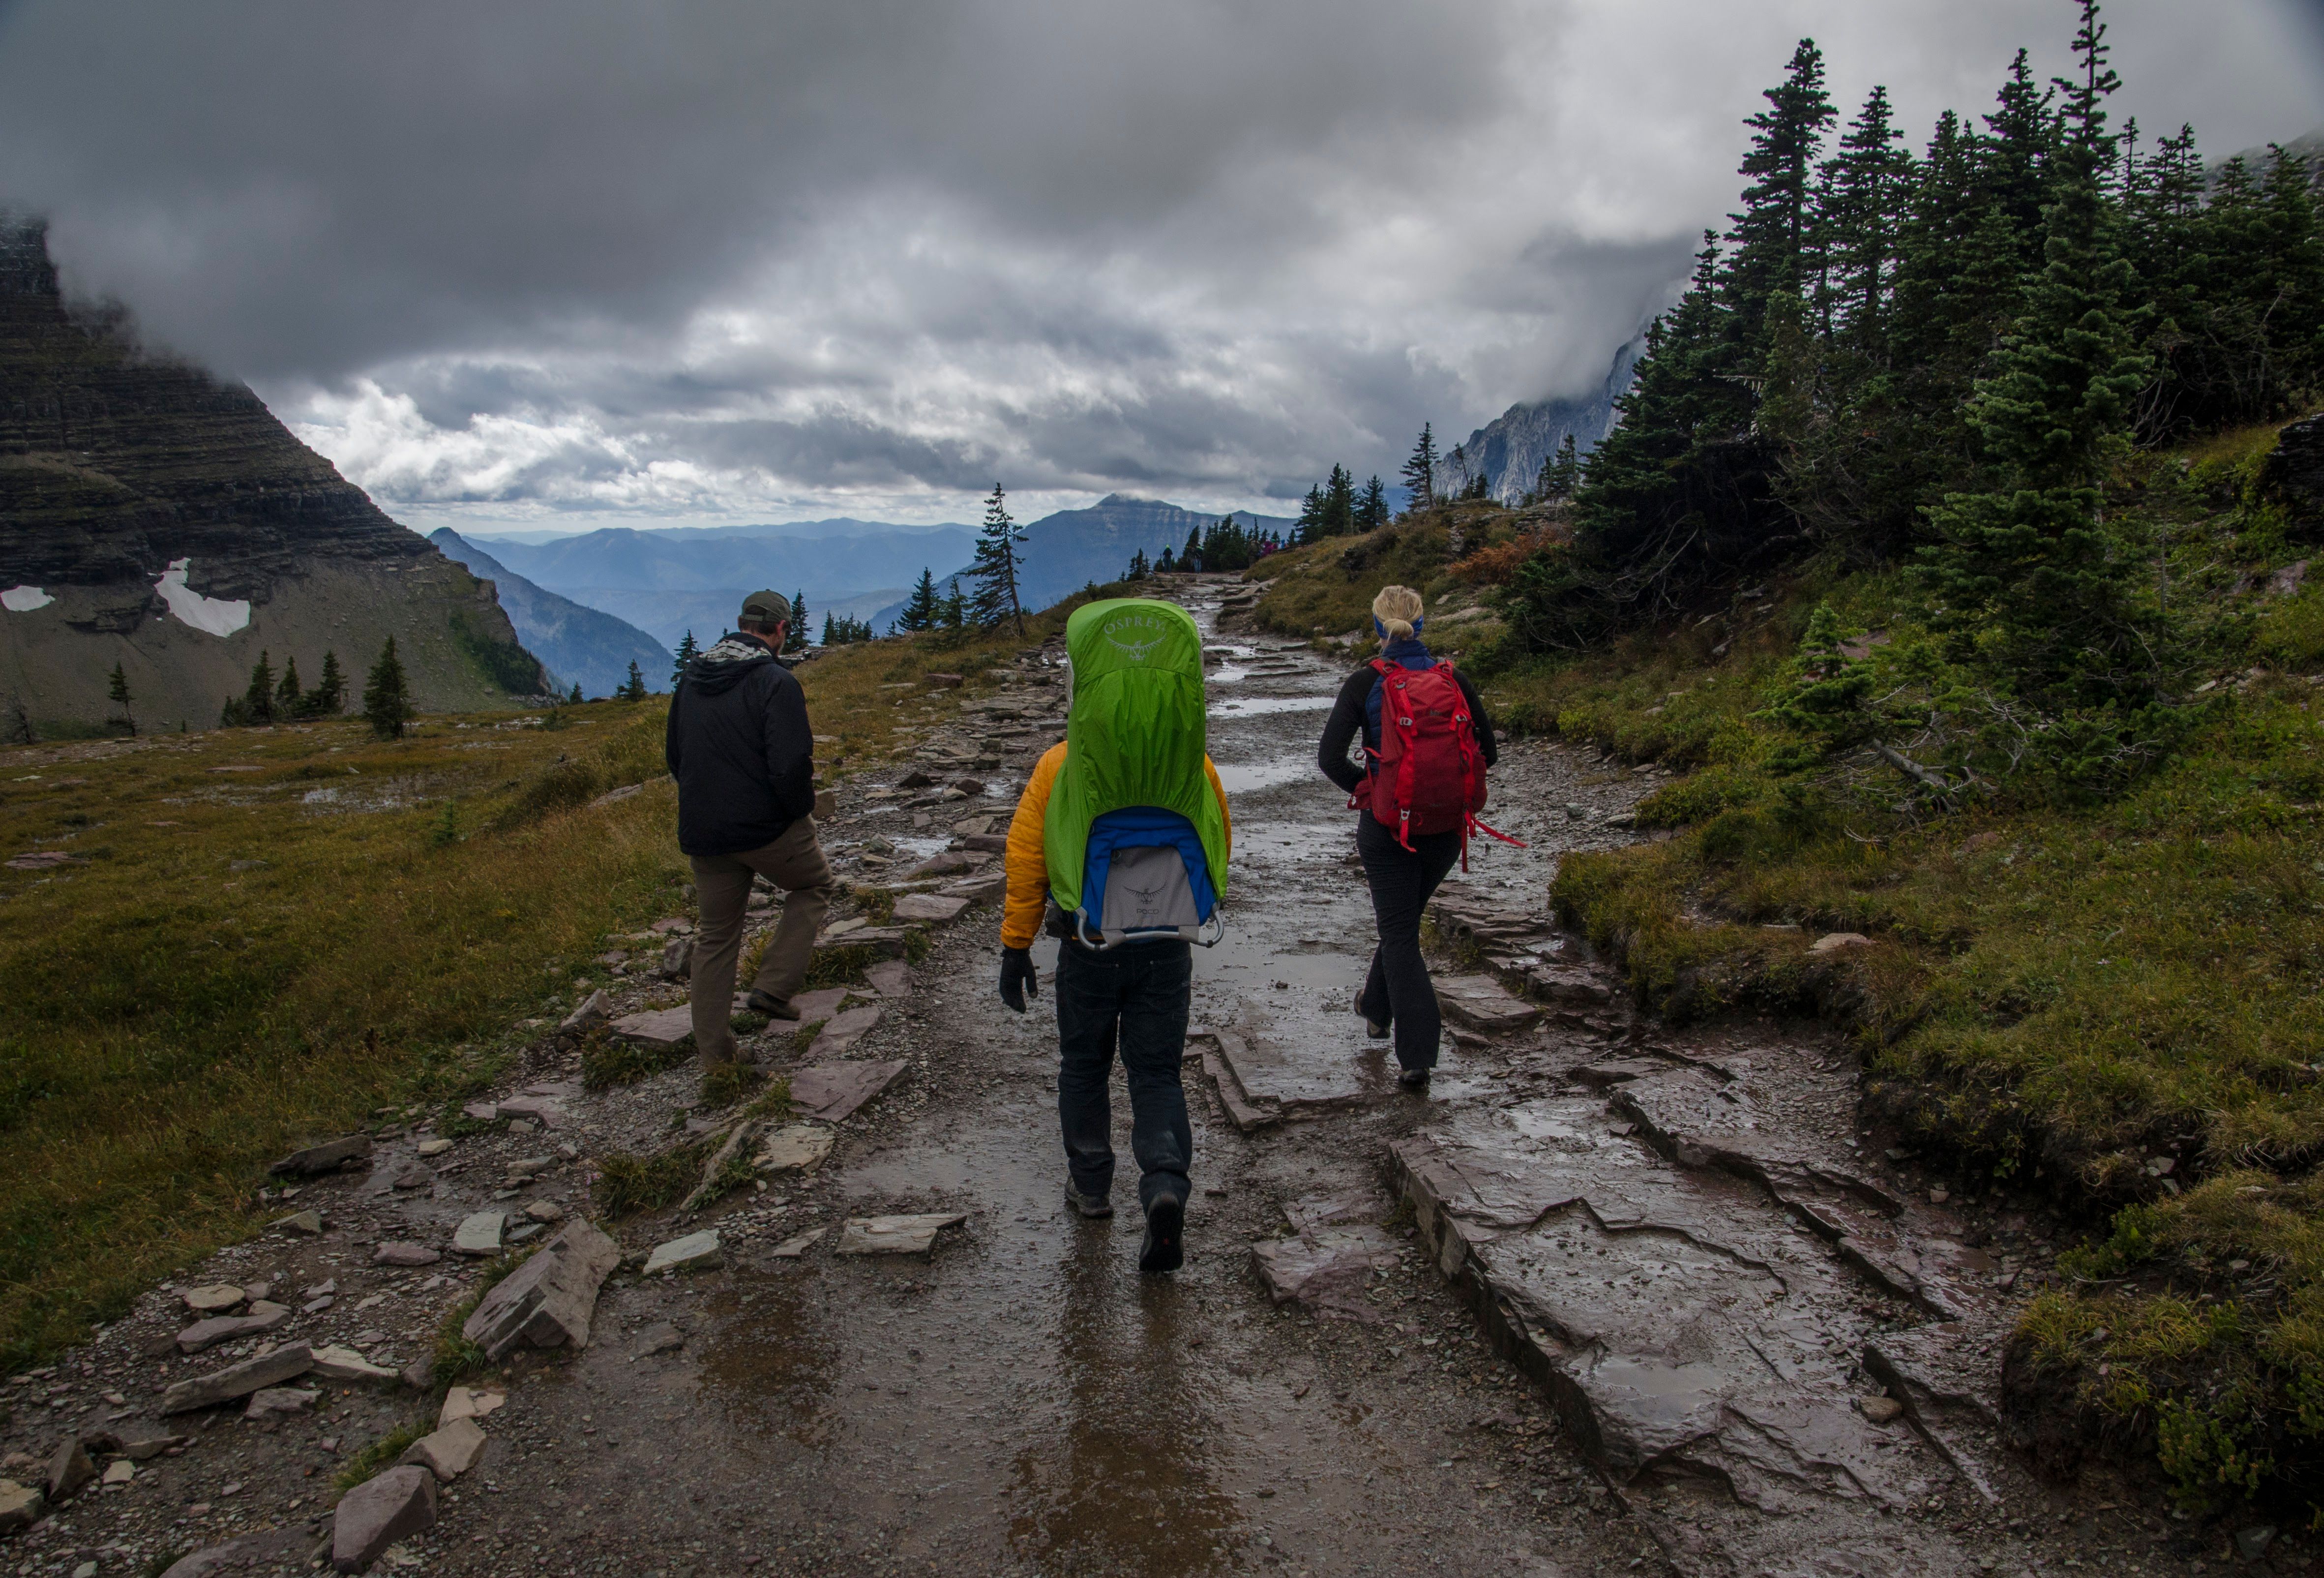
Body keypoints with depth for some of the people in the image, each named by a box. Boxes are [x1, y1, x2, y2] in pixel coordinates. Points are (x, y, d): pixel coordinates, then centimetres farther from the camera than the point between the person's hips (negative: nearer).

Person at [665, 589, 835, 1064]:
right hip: (768, 828, -6)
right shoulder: (775, 682, -14)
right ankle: (773, 986, 7)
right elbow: (791, 764, -22)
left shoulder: (691, 678, 9)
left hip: (703, 833, 6)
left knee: (716, 937, 16)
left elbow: (673, 756, 17)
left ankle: (714, 1054, 21)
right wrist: (801, 810, -5)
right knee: (813, 887, 22)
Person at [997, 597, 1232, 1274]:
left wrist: (1016, 947, 4)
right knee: (1157, 1073, 10)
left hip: (1088, 947, -1)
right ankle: (1166, 1188, -10)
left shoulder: (1059, 768, -8)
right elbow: (1219, 849, 11)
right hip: (1169, 947, 1)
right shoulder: (1194, 766, -1)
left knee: (1084, 1066, 19)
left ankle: (1091, 1187, 33)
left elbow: (1026, 861, -4)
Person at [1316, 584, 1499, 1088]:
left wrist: (1366, 789, 1)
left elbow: (1329, 757, -14)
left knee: (1400, 934, 6)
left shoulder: (1364, 683, -9)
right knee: (1405, 918, 26)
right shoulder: (1454, 679, -2)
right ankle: (1377, 1008, 43)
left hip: (1387, 826, -3)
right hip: (1447, 827, 3)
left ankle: (1416, 1056, 1)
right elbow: (1488, 752, 3)